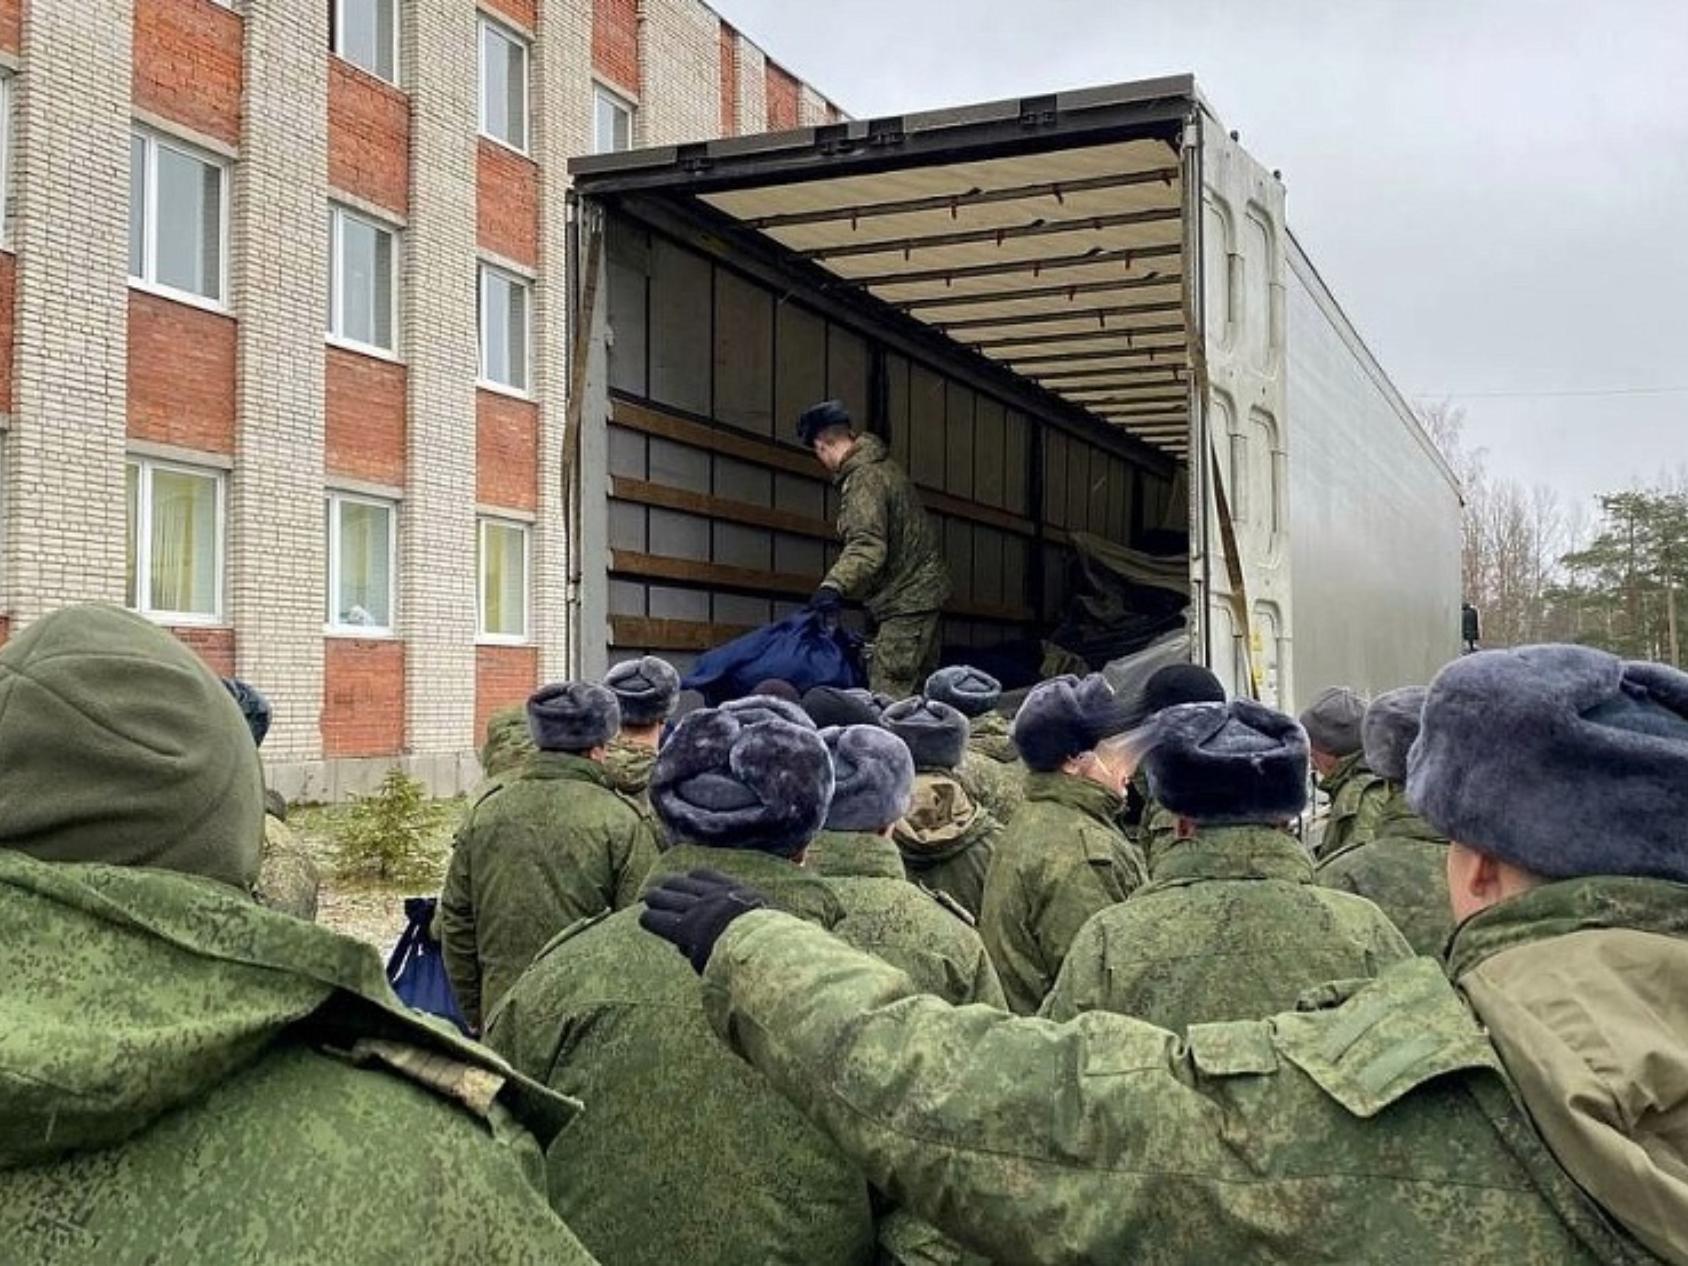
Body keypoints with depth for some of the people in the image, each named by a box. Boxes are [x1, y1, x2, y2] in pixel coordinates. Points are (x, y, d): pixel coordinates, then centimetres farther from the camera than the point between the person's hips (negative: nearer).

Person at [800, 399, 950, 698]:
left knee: (888, 695, -14)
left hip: (905, 600, -10)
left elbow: (868, 546, -30)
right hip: (921, 591, 10)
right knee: (916, 690, 11)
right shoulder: (883, 465, 15)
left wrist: (834, 585, -41)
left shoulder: (864, 478, -17)